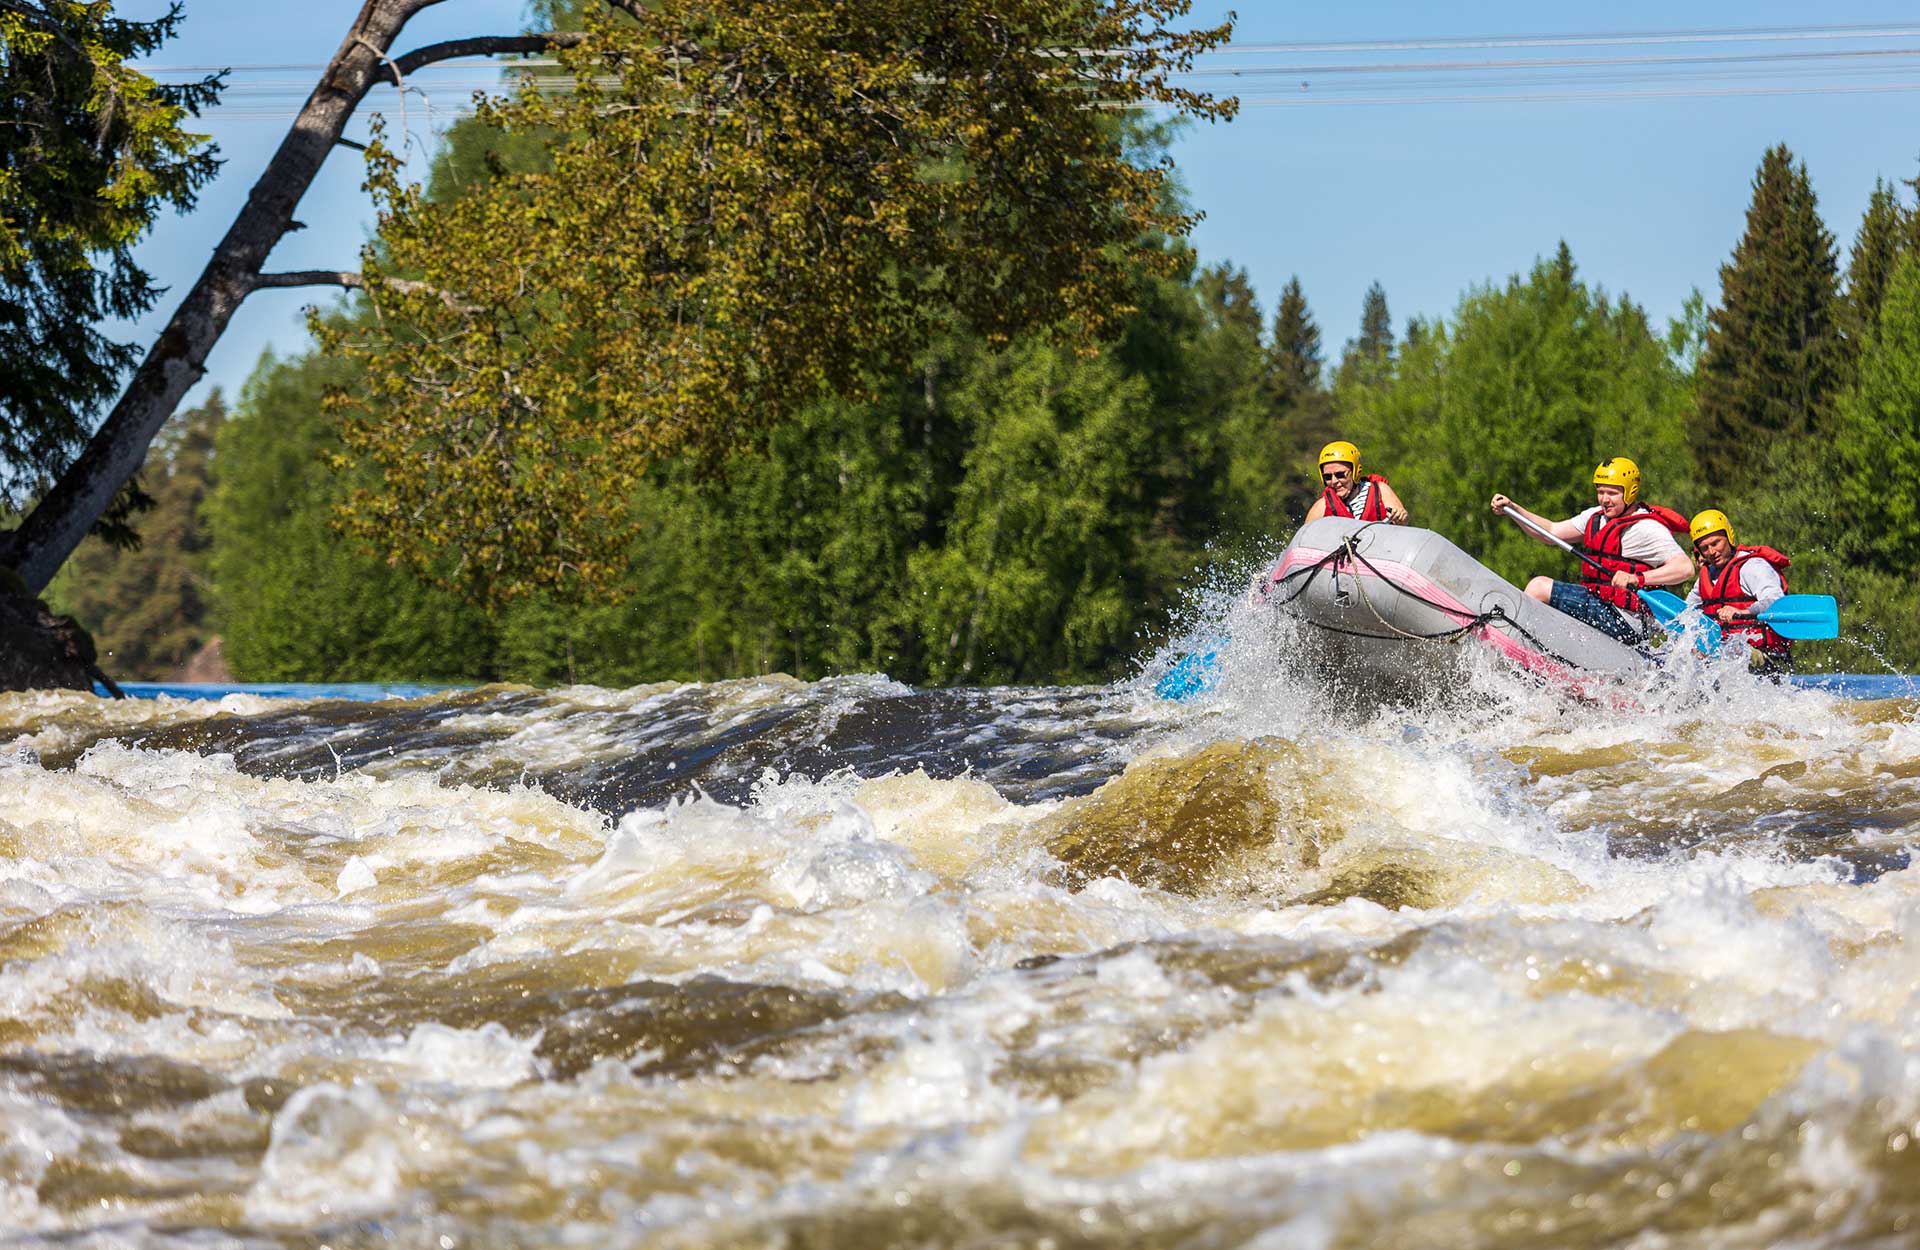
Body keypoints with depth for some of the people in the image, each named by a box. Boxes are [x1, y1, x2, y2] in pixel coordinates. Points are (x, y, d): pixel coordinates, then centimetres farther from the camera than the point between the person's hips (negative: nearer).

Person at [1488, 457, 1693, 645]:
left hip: (1622, 622, -9)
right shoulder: (1597, 517, 14)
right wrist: (1512, 509, 5)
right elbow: (1553, 531, 16)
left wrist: (1637, 579, -32)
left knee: (1540, 587, -15)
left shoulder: (1647, 529, -11)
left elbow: (1686, 568, -20)